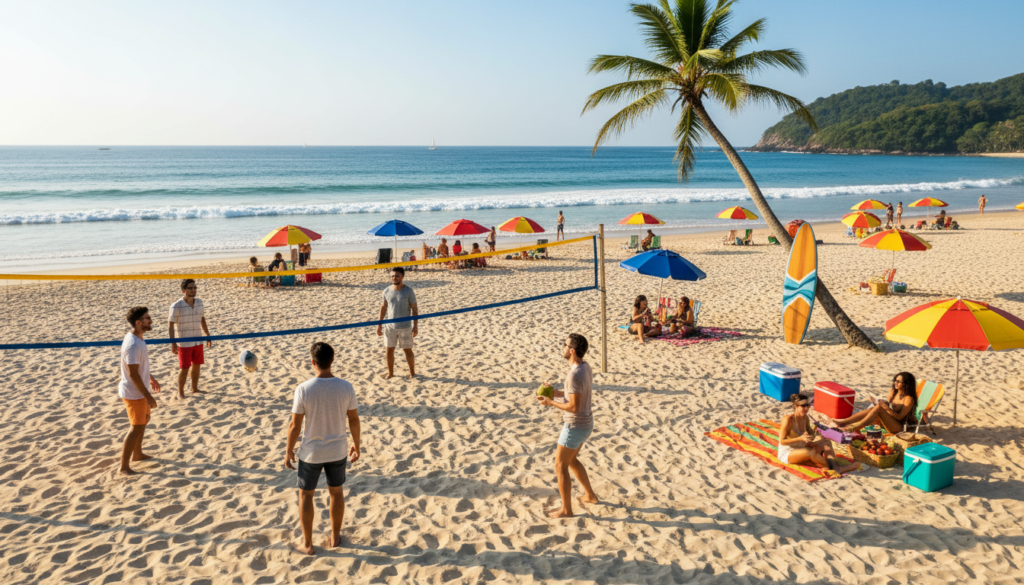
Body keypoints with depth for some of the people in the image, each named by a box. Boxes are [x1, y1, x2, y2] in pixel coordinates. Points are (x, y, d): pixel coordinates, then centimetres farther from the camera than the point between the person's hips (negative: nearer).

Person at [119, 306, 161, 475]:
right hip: (134, 393, -10)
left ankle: (137, 454, 41)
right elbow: (133, 374, -28)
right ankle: (124, 466, 8)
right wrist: (148, 396, -25)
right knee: (137, 427, -1)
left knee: (144, 420, 24)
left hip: (140, 391, 10)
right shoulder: (133, 345, -28)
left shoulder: (137, 338, 3)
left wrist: (150, 378, 26)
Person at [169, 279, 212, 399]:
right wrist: (173, 343, -18)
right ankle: (180, 393, 15)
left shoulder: (199, 303, 2)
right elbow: (170, 325, -13)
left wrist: (207, 336, 15)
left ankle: (195, 389, 31)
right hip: (184, 343, -5)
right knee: (184, 368, 0)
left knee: (197, 365, 15)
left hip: (198, 341, 6)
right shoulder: (176, 306, -15)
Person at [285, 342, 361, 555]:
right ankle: (335, 537, 35)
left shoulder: (303, 389, -19)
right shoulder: (346, 387, -12)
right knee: (336, 492, 22)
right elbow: (354, 420, -3)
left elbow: (295, 425, -13)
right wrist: (356, 445, 12)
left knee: (305, 494, 18)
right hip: (338, 451, 2)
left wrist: (289, 451, 2)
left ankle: (307, 544, 25)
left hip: (311, 453, -2)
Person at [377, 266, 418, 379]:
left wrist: (415, 326, -9)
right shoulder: (387, 291, 1)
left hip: (405, 327, -3)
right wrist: (380, 324, 10)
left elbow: (414, 310, -5)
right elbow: (384, 307, 12)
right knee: (389, 350, 8)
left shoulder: (408, 291, -8)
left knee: (407, 350, 7)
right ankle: (390, 373, 23)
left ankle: (412, 372, 23)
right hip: (390, 326, 3)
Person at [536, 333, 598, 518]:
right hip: (586, 423, 10)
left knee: (560, 466, 4)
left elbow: (574, 407, -28)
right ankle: (590, 495, 39)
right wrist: (557, 393, 6)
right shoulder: (585, 367, 2)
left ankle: (566, 509, 15)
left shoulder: (574, 375, -29)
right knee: (571, 460, 27)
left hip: (575, 427, -10)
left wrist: (550, 403, -16)